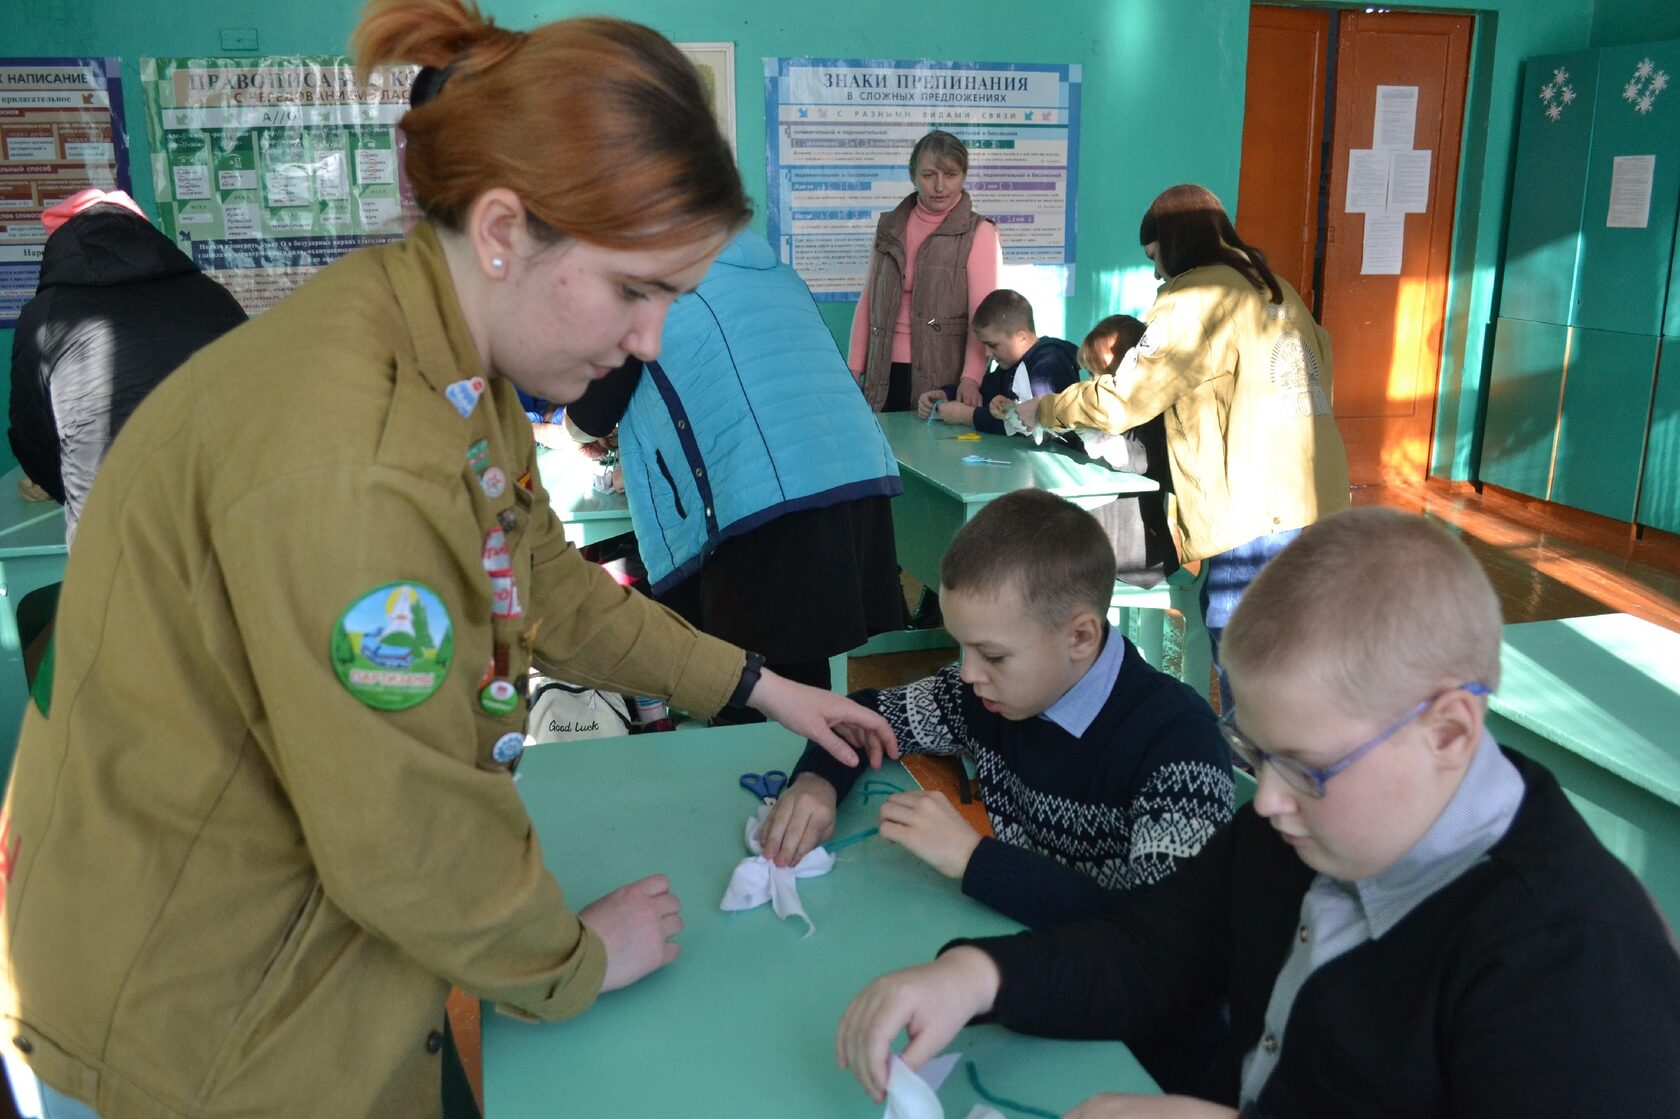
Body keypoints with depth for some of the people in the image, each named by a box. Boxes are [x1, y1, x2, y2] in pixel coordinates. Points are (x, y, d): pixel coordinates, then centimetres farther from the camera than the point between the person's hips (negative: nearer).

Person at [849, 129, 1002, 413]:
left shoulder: (979, 233, -1)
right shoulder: (889, 227, 12)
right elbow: (868, 302, 14)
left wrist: (971, 378, -25)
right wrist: (854, 368, 6)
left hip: (944, 377, -3)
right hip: (885, 375, 4)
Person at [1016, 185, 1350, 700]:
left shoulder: (1195, 298, -5)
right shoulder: (1275, 289, 19)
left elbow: (1118, 401, -5)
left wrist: (1044, 409, 11)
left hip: (1256, 516, -9)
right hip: (1316, 503, 9)